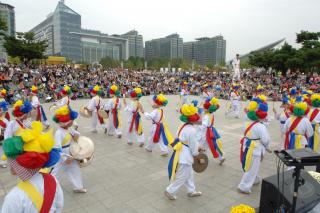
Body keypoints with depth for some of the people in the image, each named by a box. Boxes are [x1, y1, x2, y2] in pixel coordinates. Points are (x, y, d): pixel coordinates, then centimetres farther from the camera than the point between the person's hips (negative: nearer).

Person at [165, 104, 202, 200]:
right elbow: (194, 148, -17)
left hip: (182, 155, 10)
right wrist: (196, 153, 2)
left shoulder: (184, 126, 4)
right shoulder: (192, 130, -25)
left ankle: (191, 191, 41)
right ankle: (170, 191, 24)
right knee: (181, 178, 9)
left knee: (189, 175, 25)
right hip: (185, 157, -10)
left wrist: (197, 147, 9)